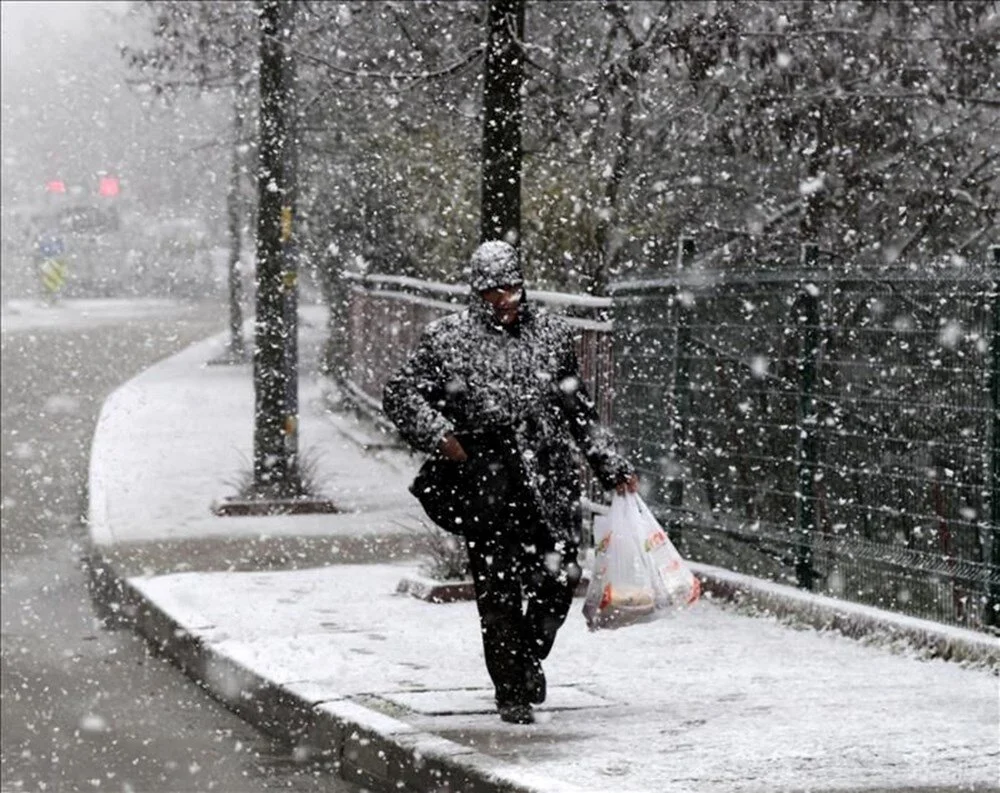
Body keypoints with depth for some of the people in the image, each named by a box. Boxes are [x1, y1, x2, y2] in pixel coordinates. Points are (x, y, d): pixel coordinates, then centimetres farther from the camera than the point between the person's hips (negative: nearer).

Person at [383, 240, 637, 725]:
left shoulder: (552, 335, 13)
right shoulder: (448, 339, 4)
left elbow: (579, 413, 21)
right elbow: (400, 394, 2)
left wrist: (613, 468, 19)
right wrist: (438, 435, -13)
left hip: (550, 483, 2)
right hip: (486, 486, -2)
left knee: (559, 577, -5)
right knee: (499, 590, -2)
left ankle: (530, 655, 23)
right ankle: (512, 692, 9)